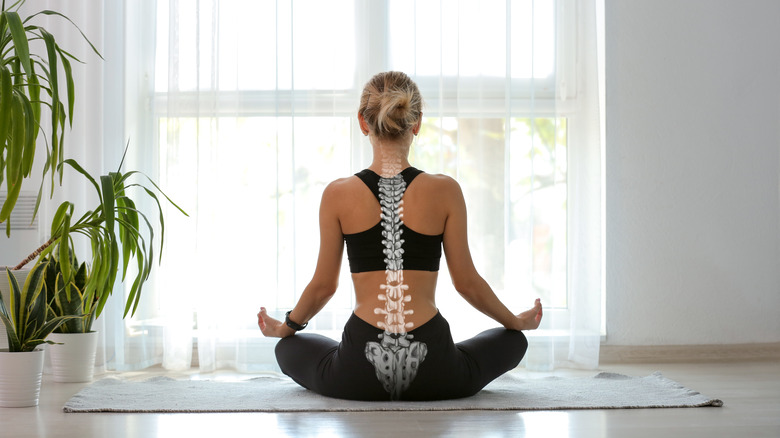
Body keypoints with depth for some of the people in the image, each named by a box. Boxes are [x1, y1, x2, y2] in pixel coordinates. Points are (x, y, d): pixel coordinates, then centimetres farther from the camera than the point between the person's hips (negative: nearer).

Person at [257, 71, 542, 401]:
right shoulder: (445, 191, -5)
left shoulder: (338, 194, -3)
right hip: (433, 374, 0)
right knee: (512, 340, 28)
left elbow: (323, 285, 5)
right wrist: (518, 321, 20)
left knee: (289, 346, 32)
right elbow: (467, 282, 2)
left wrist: (286, 326, 26)